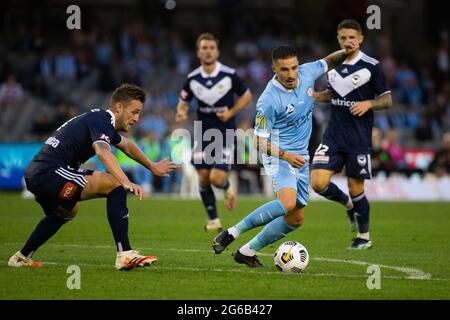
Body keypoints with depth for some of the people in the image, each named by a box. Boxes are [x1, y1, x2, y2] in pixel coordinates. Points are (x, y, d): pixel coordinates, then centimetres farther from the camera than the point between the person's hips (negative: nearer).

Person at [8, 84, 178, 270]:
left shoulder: (101, 120, 21)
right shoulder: (101, 121, -11)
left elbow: (126, 145, 42)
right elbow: (102, 151, -33)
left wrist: (152, 167, 52)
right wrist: (127, 183, -45)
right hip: (51, 172, -11)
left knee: (66, 212, 40)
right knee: (114, 184, -16)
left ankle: (22, 257, 49)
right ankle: (125, 255, -22)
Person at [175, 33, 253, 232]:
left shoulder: (229, 75, -11)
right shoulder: (192, 79, -3)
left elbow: (247, 96, 2)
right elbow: (183, 101, 10)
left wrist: (231, 112, -12)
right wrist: (181, 112, -13)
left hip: (225, 132, -3)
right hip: (202, 133, 3)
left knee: (217, 179, -13)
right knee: (203, 179, 1)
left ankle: (228, 189, 24)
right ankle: (213, 220, 18)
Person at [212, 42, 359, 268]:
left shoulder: (306, 73, -4)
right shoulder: (269, 100, -22)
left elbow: (328, 63, 19)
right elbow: (259, 141, -15)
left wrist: (344, 52, -1)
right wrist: (286, 155, -28)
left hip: (301, 157, 7)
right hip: (278, 154, -7)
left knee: (296, 219, 7)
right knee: (287, 203, -32)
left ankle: (247, 252, 18)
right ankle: (232, 233, -20)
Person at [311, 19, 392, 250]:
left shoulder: (371, 66, -6)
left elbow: (387, 100, -2)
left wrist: (369, 103, -21)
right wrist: (316, 96, 3)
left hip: (359, 138, -4)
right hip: (334, 135, 4)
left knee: (355, 188, 1)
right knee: (318, 182, -10)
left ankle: (364, 237, 22)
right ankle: (348, 205, 21)